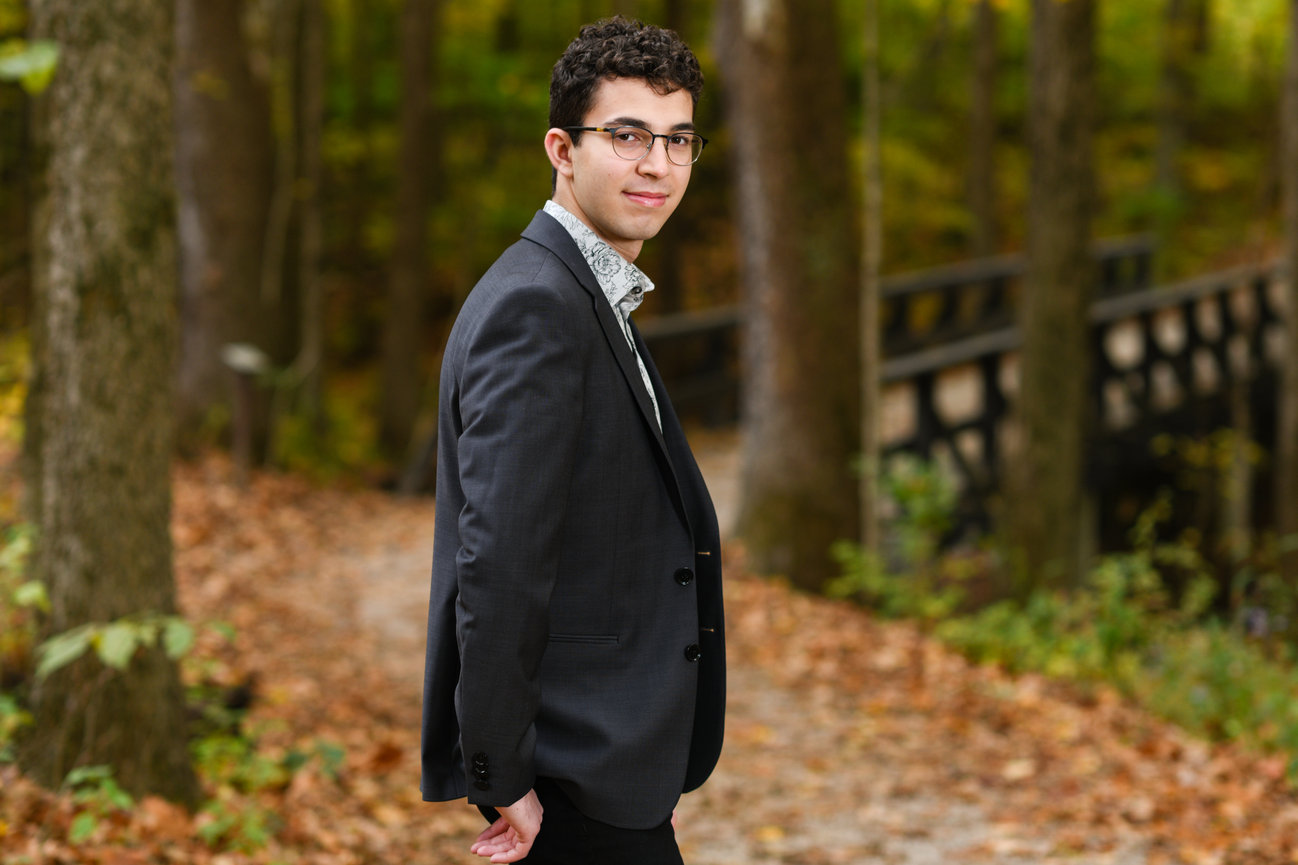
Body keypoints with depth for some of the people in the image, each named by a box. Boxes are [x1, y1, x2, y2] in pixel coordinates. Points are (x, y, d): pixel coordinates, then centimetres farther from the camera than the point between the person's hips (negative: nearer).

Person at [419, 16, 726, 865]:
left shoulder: (588, 298, 16)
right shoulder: (535, 305, -17)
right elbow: (496, 561, -22)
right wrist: (505, 777, -21)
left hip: (607, 759, 10)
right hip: (576, 771, -10)